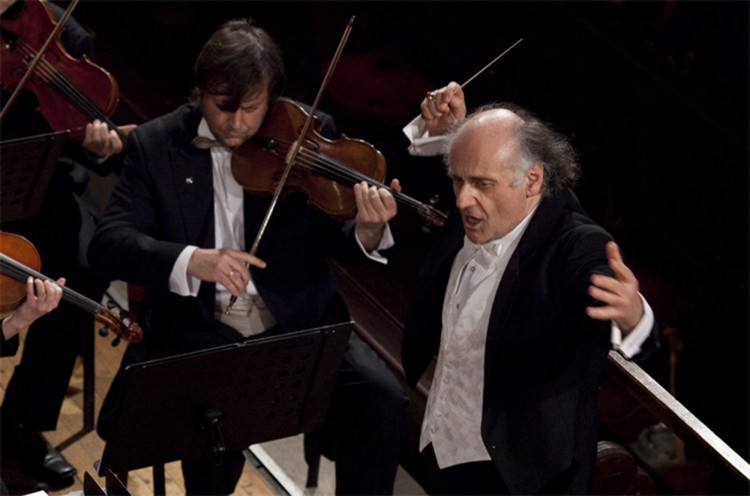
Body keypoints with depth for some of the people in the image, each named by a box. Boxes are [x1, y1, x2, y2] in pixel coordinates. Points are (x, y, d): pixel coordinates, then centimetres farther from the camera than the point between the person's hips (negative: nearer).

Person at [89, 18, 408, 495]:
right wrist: (188, 261, -27)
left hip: (299, 321, 1)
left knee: (383, 400, -22)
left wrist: (366, 232, -26)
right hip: (196, 331, -1)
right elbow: (108, 243, -8)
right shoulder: (156, 144, 0)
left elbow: (332, 242, -1)